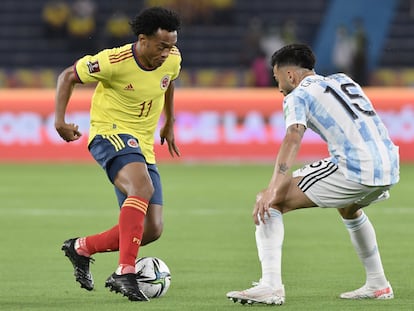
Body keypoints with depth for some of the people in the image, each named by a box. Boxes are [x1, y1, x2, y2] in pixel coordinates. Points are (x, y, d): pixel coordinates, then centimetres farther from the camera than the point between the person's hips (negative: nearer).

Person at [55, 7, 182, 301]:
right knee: (142, 187, -37)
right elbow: (68, 76, -6)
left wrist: (169, 124, 29)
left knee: (151, 230, -1)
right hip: (110, 134, -7)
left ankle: (82, 247, 19)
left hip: (144, 147, 7)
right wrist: (60, 120, -15)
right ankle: (125, 273, -41)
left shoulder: (172, 60, -3)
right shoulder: (114, 61, -19)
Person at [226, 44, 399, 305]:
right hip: (390, 167, 8)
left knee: (270, 202, -2)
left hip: (354, 170, -8)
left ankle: (271, 286, -16)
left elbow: (294, 137, -13)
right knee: (348, 207, 40)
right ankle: (378, 285, 42)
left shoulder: (298, 95, 5)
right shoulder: (343, 80, 26)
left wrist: (274, 188, -24)